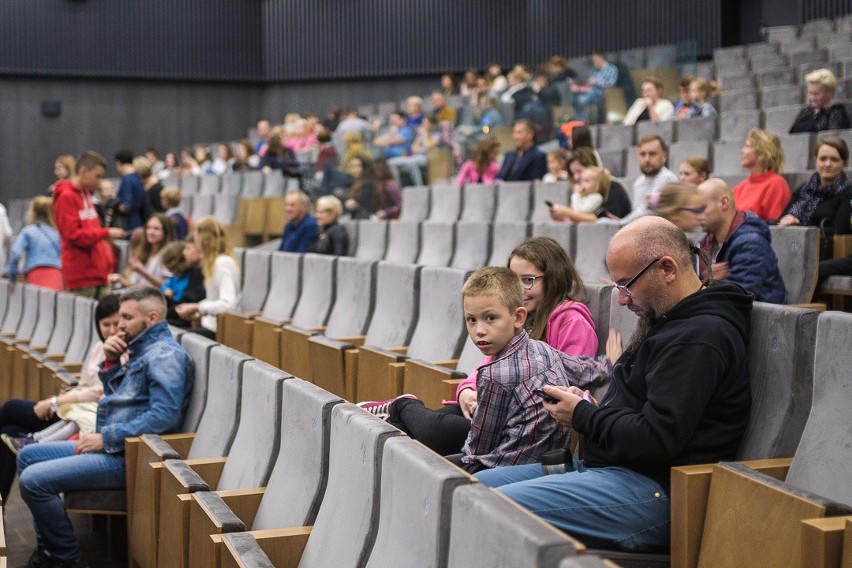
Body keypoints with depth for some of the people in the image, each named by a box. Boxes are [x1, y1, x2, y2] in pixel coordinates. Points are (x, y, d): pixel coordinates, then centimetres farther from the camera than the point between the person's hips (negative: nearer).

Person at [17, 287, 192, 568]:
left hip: (125, 456, -11)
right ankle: (49, 545, 18)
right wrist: (111, 362, 6)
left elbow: (165, 415, -27)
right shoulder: (143, 349, 17)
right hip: (109, 446, 11)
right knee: (28, 456, 18)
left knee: (33, 480, -18)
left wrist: (106, 438, -20)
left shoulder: (165, 354, -15)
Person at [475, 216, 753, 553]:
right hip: (609, 467, 11)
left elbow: (655, 440, -23)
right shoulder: (670, 323, 18)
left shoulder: (699, 338, -16)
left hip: (653, 489, -11)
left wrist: (582, 416, -8)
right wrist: (592, 406, 4)